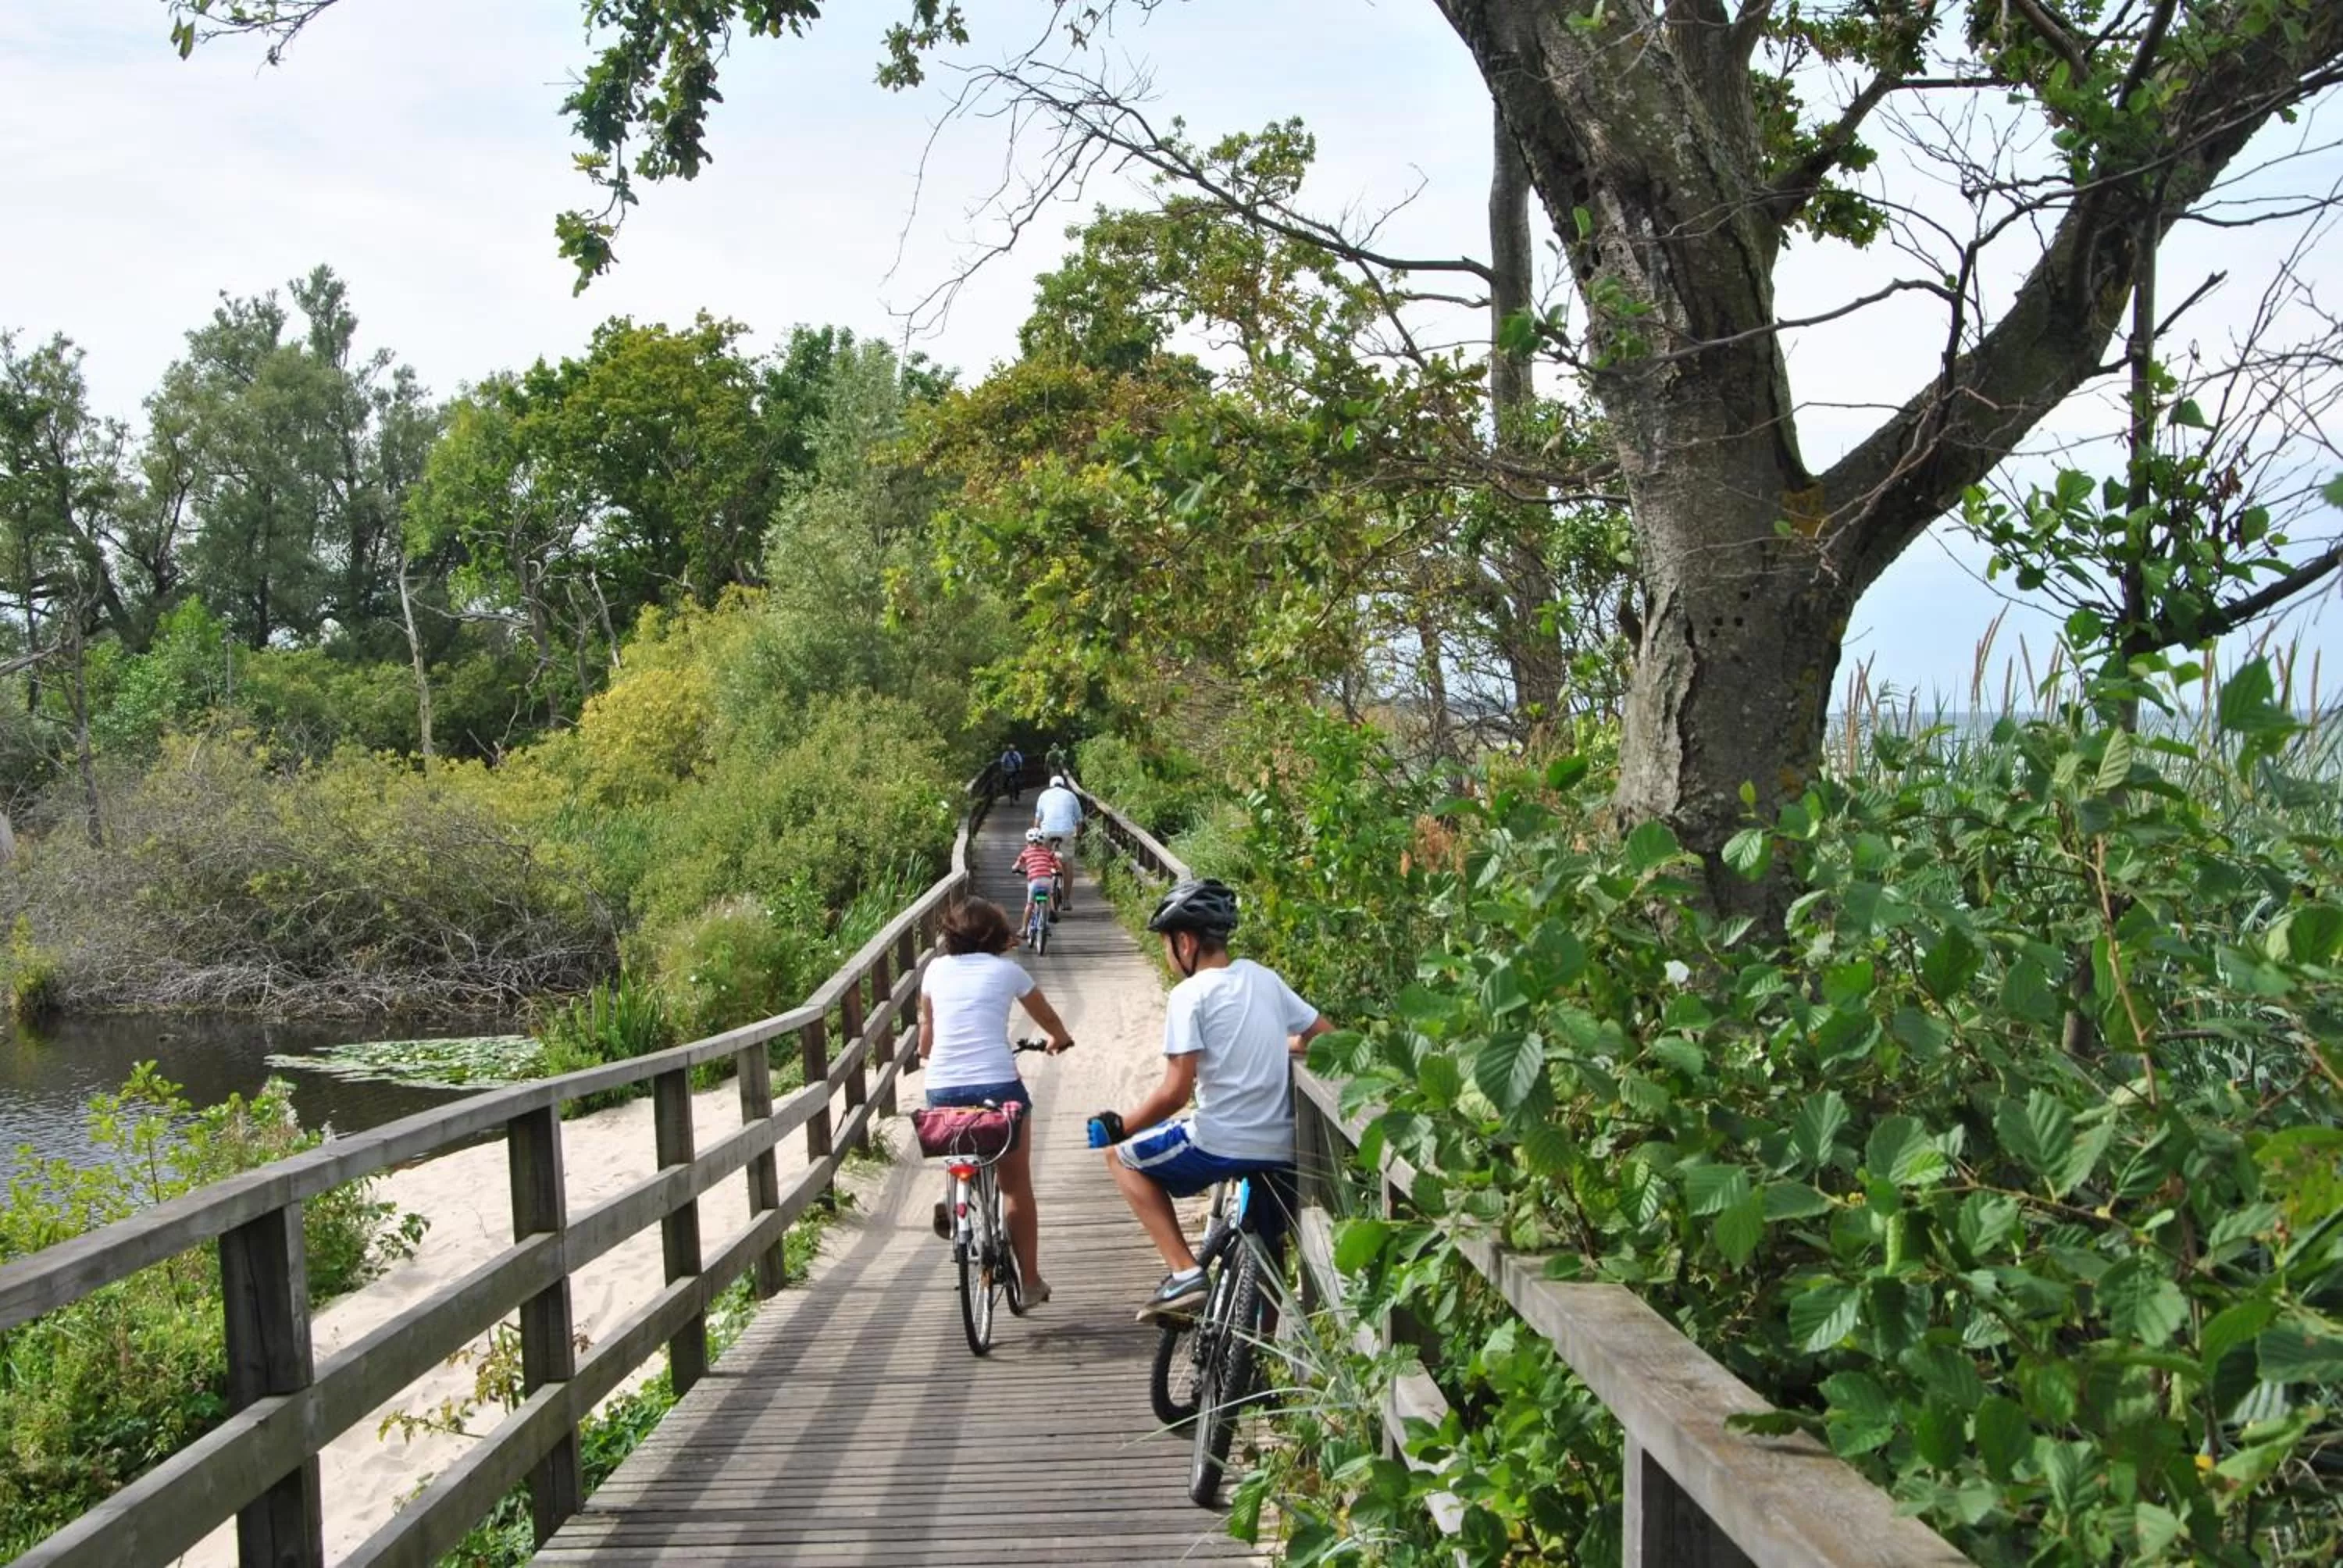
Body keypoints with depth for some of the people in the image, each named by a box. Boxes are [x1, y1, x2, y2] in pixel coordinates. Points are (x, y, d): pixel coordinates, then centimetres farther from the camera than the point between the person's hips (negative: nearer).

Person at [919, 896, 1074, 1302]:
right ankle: (1031, 1281, 16)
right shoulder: (1006, 970, 7)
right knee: (1017, 1186, 13)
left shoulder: (936, 969, 11)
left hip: (942, 1089, 3)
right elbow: (1047, 1017, 24)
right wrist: (1060, 1039, 47)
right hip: (998, 1086, -2)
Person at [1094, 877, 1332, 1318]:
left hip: (1220, 1145, -7)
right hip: (1281, 1150, 7)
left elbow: (1175, 1092, -16)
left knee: (1124, 1156, 17)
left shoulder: (1190, 994, -11)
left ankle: (1184, 1272, 6)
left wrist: (1120, 1126, -1)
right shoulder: (1263, 978, 9)